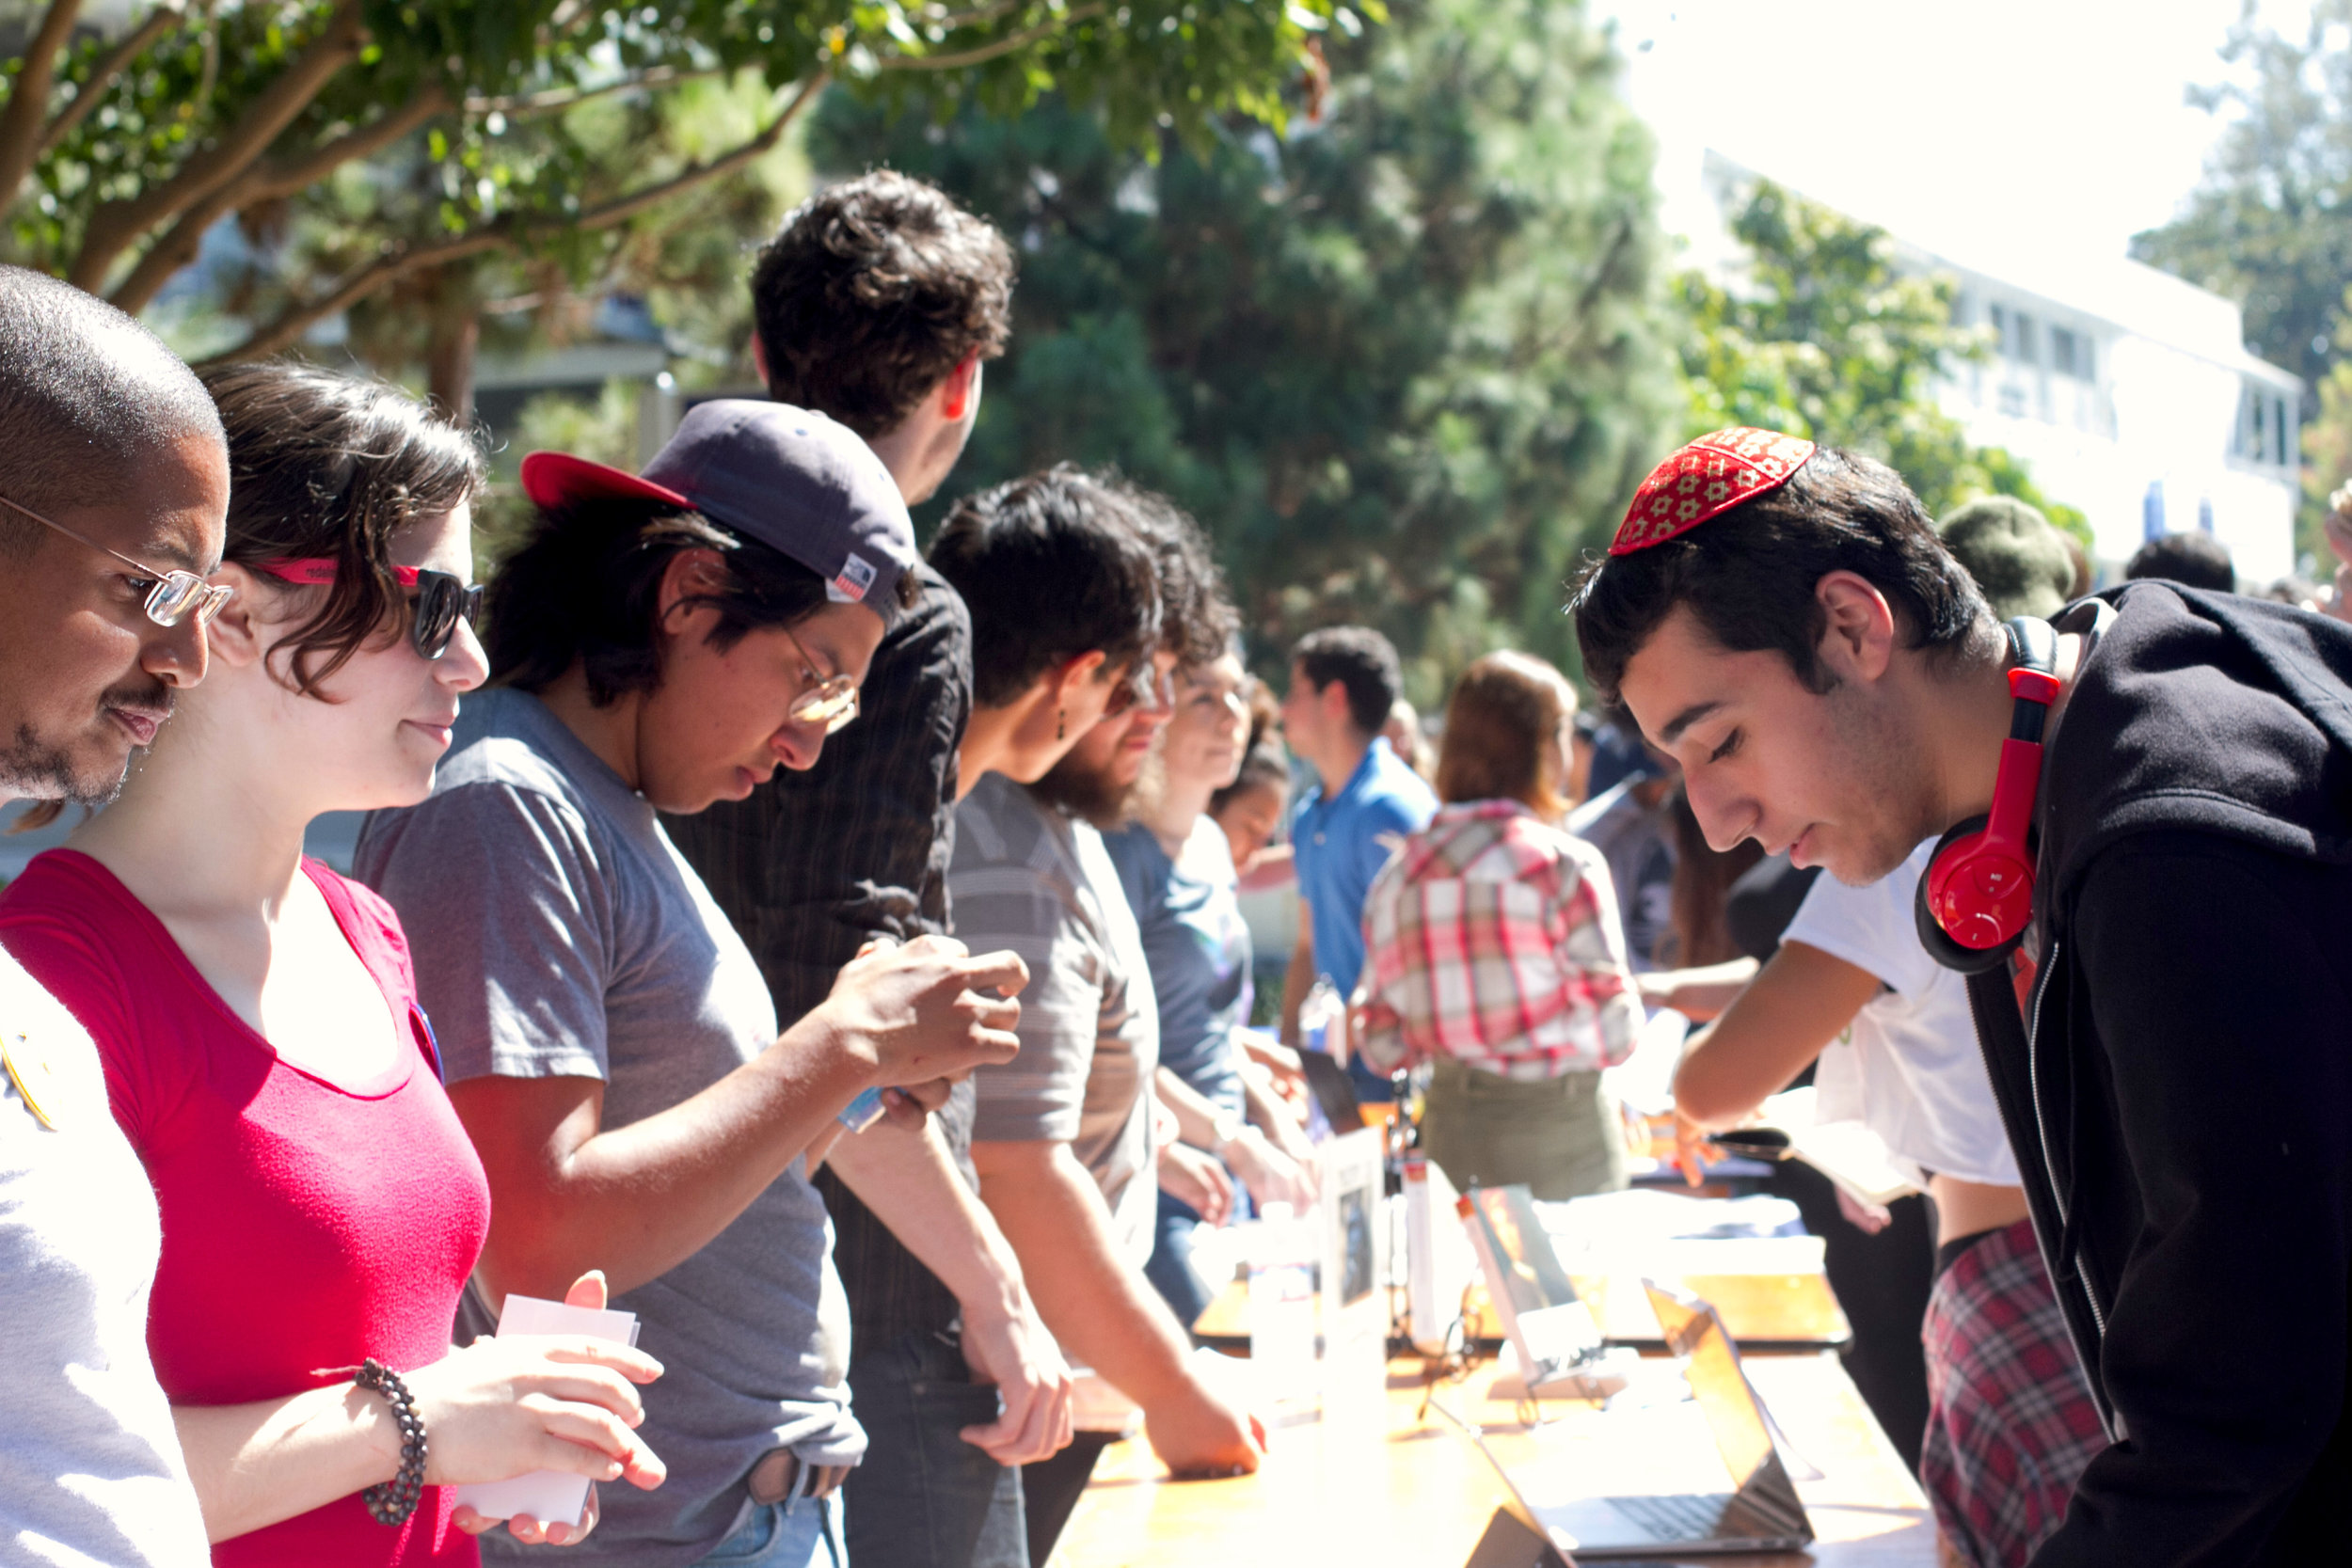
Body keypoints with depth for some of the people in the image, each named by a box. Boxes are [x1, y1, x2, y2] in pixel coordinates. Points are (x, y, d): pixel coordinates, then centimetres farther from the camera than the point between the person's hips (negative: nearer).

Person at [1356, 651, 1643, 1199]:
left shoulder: (1398, 873, 3)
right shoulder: (1566, 865, -11)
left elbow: (1384, 1049, 4)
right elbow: (1615, 1033, -11)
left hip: (1448, 1128, 5)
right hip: (1557, 1125, -5)